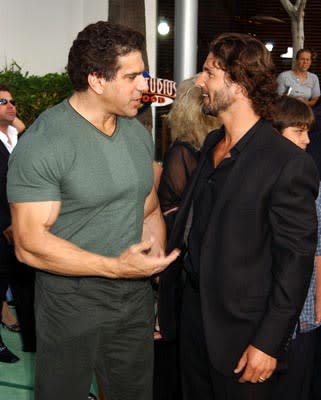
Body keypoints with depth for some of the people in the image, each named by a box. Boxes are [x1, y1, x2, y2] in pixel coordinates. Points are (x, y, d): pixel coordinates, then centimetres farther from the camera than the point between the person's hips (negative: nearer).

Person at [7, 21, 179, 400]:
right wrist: (115, 267, -26)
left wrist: (156, 246, -4)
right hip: (71, 300, -6)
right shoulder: (42, 142, -19)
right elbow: (30, 244, -21)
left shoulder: (138, 132, 4)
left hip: (136, 294, 6)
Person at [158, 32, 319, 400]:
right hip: (193, 313, 7)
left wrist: (269, 343, -16)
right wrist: (166, 293, 12)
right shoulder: (212, 143, 6)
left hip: (241, 329, -7)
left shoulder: (289, 164, -19)